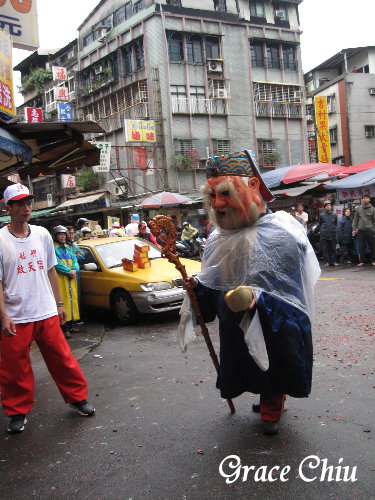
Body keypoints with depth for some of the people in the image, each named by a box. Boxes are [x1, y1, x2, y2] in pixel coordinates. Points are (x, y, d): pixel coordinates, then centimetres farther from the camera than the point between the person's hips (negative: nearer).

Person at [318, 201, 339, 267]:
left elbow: (336, 224, 18)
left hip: (333, 235, 2)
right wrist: (321, 231, 2)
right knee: (325, 249, -2)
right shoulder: (321, 215, 6)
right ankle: (327, 262, 3)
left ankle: (333, 261, 12)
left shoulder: (334, 215, 11)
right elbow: (320, 225, 11)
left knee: (333, 248, 5)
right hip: (324, 235, -2)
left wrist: (335, 230, 6)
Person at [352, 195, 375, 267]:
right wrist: (354, 229, 2)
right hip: (361, 230, 1)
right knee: (362, 247, 3)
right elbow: (355, 220, 8)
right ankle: (362, 261, 9)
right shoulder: (358, 209, 7)